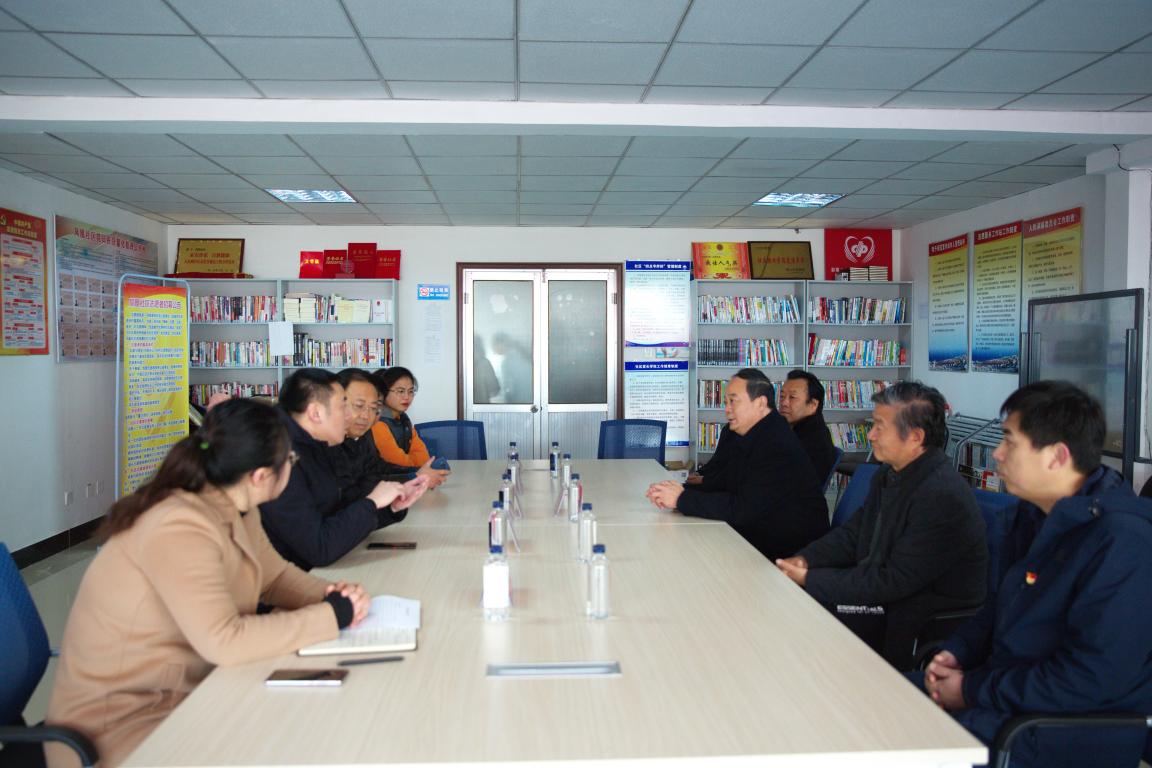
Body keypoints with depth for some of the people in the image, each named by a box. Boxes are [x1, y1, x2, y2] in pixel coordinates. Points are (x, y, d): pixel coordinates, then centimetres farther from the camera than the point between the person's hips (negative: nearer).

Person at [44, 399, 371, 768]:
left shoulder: (235, 510, 0)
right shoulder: (180, 527, -28)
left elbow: (275, 575, 12)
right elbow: (224, 641, -34)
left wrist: (330, 595, -9)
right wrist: (333, 615, -25)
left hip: (191, 690, 8)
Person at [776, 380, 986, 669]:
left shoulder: (943, 497, -26)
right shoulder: (890, 473, 4)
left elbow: (894, 582, -25)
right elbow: (852, 533, 10)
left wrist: (810, 580, -22)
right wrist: (805, 559, -8)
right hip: (883, 587, 9)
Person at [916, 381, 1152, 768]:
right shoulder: (1038, 513, 7)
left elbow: (1092, 678, -26)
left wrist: (973, 690, -19)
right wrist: (957, 652, 1)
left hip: (1072, 731, -9)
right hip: (1005, 680, 9)